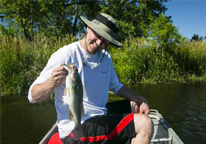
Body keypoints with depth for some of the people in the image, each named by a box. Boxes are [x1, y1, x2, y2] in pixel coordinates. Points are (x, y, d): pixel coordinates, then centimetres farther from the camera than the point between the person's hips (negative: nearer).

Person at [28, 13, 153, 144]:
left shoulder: (106, 57, 7)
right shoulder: (65, 55, -14)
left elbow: (115, 86, 19)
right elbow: (33, 96, -12)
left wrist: (140, 99, 5)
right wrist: (52, 83, -33)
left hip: (100, 121, 7)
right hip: (75, 128, -7)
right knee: (144, 124, -18)